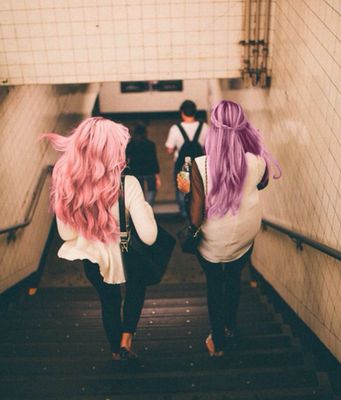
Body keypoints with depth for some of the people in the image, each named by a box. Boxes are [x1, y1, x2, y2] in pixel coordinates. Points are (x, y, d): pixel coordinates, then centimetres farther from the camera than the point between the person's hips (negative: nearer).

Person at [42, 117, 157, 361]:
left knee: (108, 300, 30)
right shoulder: (128, 184, -30)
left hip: (92, 259, 2)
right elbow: (148, 237, -26)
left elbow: (66, 234, -8)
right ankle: (126, 339, 24)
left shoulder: (66, 183, -20)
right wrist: (146, 206, -8)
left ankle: (116, 350, 51)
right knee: (136, 288, 33)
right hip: (125, 258, -2)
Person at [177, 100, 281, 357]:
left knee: (215, 286, 22)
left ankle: (218, 343, 37)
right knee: (234, 279, 30)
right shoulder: (258, 161, -20)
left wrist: (188, 190, -7)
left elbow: (196, 220, -23)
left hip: (213, 242, -2)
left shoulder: (201, 166, -29)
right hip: (245, 237, 3)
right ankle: (231, 326, 53)